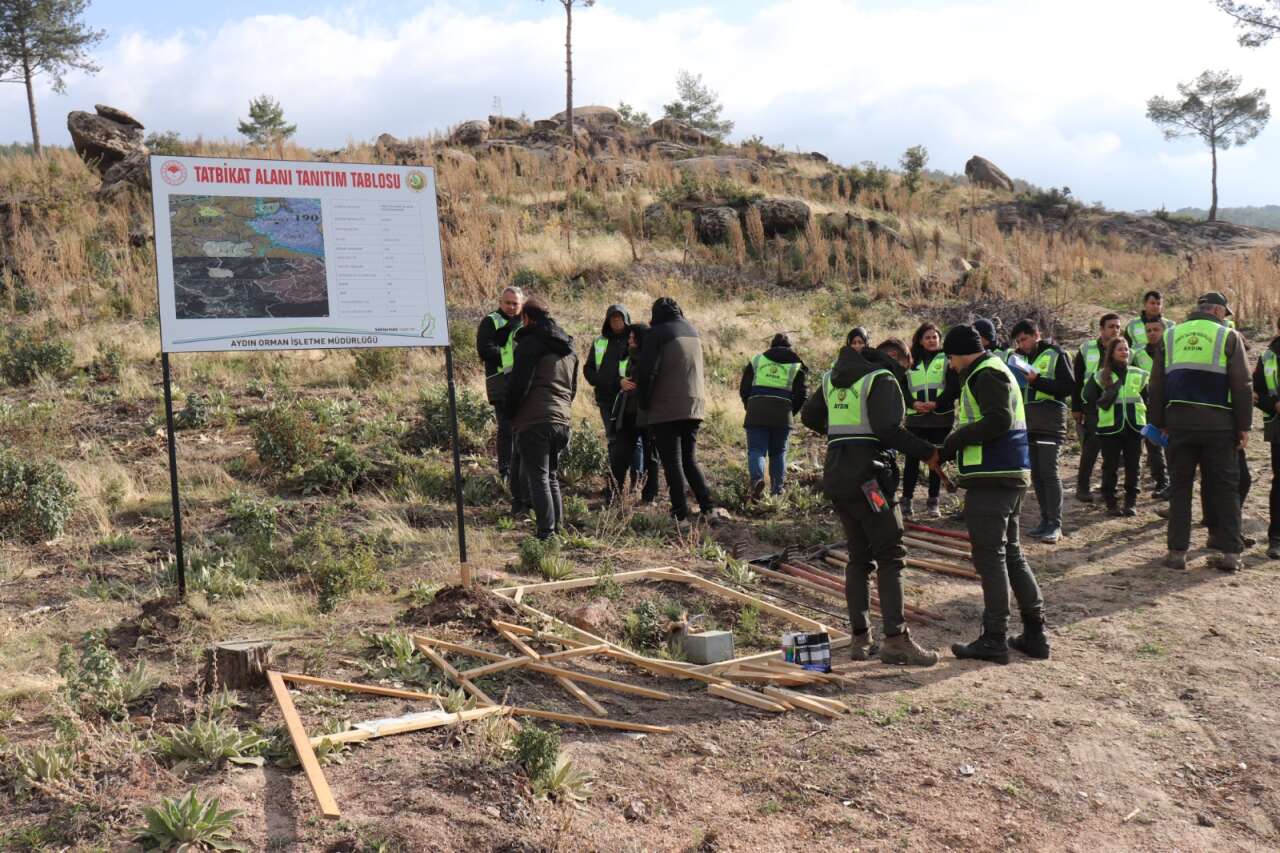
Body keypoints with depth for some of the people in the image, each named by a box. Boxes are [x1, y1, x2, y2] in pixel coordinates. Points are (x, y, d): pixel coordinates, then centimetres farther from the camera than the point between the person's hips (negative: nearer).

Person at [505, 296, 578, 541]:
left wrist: (510, 415, 0)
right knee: (551, 477, 18)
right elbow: (573, 388, 24)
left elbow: (518, 385, -12)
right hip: (561, 421, 8)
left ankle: (546, 532, -8)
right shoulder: (569, 348, 19)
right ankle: (557, 528, 18)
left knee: (537, 478, -4)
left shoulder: (530, 343, -7)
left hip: (534, 422, -7)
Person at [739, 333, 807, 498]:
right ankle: (777, 489, 13)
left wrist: (749, 407, 22)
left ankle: (757, 478, -27)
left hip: (756, 413, -1)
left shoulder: (757, 360, 11)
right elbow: (800, 396, 5)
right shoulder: (796, 366, 11)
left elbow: (744, 389, 7)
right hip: (782, 416, 1)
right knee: (778, 452, 14)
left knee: (756, 450, 0)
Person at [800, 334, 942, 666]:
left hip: (836, 475, 7)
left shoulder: (833, 378, 17)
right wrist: (927, 452, -16)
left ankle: (860, 638, 12)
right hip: (868, 475, -7)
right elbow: (888, 428, -20)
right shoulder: (882, 380, -6)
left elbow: (809, 416, 24)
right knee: (890, 557, -4)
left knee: (859, 557, 13)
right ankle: (895, 639, -9)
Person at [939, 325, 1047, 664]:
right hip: (1010, 474, 11)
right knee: (1011, 553, 16)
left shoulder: (986, 374, -11)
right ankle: (1035, 634, 20)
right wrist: (953, 447, 15)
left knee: (989, 556, -4)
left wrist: (955, 439, -14)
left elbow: (999, 421, -23)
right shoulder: (996, 371, 21)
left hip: (992, 477, -11)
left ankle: (994, 639, 1)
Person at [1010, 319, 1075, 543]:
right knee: (1035, 472, 7)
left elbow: (1070, 387, -8)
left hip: (1050, 420, -6)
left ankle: (1055, 524, -7)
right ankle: (1045, 519, 14)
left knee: (1049, 470, -11)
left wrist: (1037, 381, -17)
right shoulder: (1020, 356, 16)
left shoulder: (1055, 354, -1)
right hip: (1027, 421, 6)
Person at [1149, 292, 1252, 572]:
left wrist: (1159, 422, 13)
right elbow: (1242, 385, -3)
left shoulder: (1171, 335, 10)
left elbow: (1156, 384, 9)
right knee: (1224, 487, 6)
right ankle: (1229, 551, 6)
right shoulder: (1228, 336, 1)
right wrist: (1244, 426, 1)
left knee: (1179, 486, 8)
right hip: (1218, 422, -2)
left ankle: (1177, 551, 6)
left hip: (1178, 420, 2)